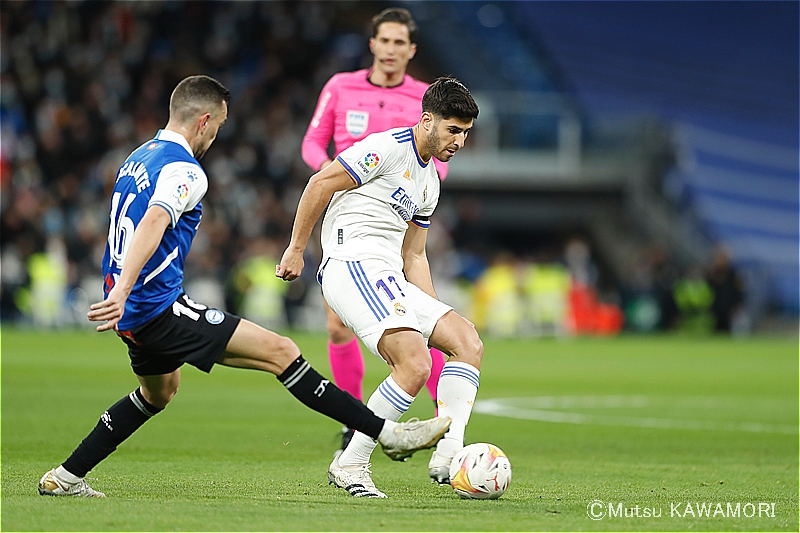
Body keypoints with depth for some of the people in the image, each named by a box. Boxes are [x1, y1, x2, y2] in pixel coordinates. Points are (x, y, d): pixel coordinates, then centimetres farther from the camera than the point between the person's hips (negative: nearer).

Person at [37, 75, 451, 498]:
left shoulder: (138, 158, 16)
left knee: (159, 392, 34)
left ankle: (65, 478, 33)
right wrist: (121, 293, -42)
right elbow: (152, 225, -31)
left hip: (133, 313, 10)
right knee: (280, 353, -12)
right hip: (161, 307, -10)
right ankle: (386, 433, -16)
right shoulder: (183, 170, -14)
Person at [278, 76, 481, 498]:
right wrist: (296, 249, -9)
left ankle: (447, 455, -13)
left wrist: (435, 314, 20)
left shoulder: (429, 182, 23)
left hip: (388, 280, 10)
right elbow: (321, 183, -9)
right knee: (415, 364, -23)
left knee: (468, 341, -3)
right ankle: (350, 466, -15)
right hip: (353, 266, -10)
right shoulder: (389, 147, -6)